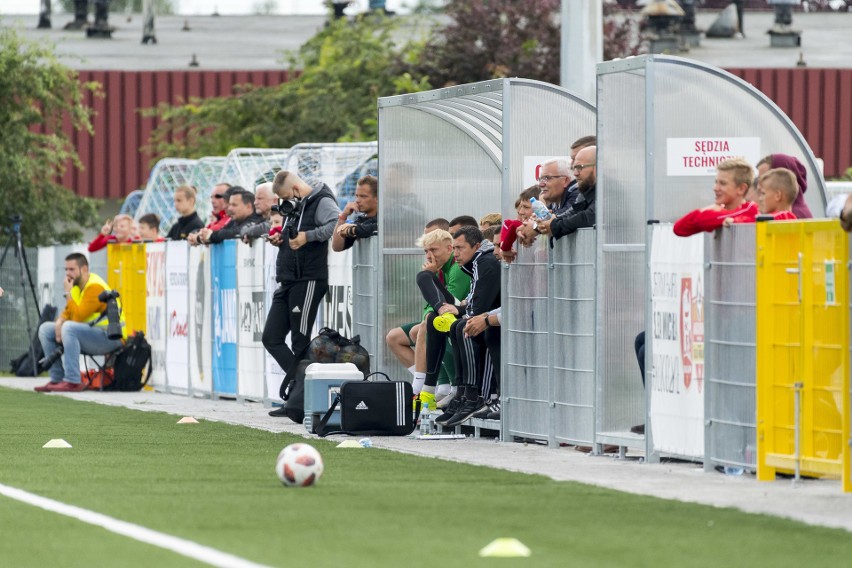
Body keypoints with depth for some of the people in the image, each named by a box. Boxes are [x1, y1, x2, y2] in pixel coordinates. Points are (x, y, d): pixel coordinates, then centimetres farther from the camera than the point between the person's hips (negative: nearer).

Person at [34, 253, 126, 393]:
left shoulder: (95, 287, -18)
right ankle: (57, 378, 3)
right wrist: (59, 322, -8)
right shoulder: (77, 285, 10)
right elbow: (68, 311, 14)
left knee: (69, 328, -34)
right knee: (46, 329, 7)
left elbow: (78, 316, -25)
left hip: (111, 338, -10)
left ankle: (73, 382, -33)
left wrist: (68, 293, -17)